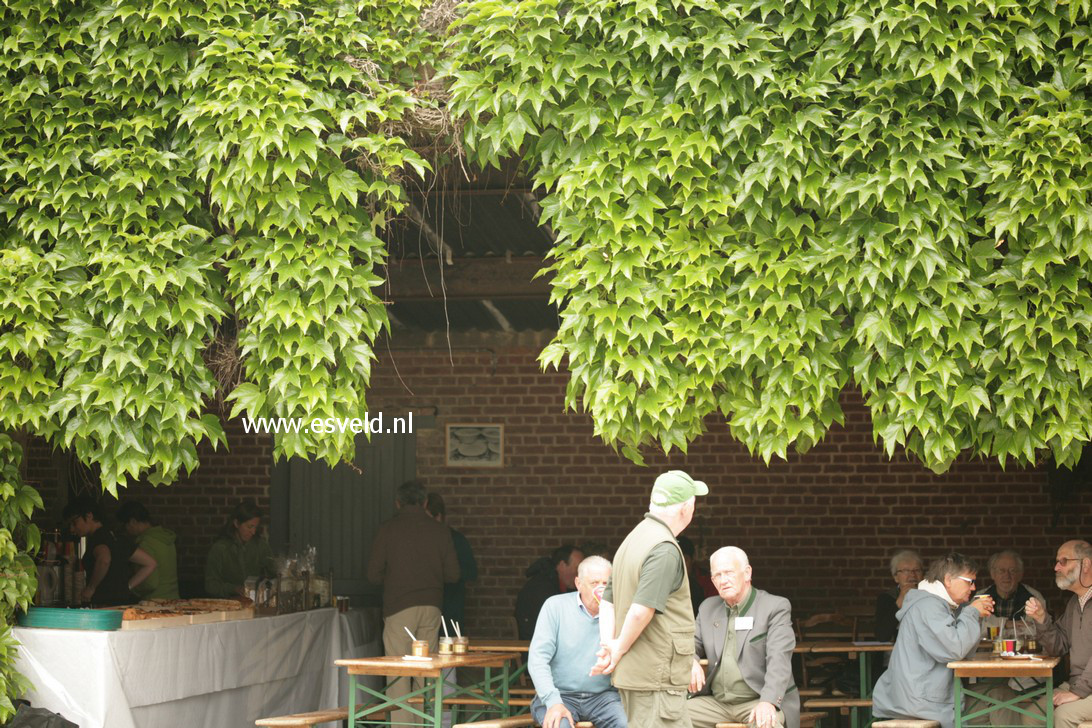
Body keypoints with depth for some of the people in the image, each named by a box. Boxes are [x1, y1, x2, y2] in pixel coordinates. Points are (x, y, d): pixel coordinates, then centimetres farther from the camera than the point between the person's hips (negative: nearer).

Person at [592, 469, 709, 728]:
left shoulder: (632, 540, 14)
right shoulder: (665, 550, -18)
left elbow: (607, 602, 14)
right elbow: (641, 611, -25)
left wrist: (608, 646, 2)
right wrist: (620, 649, -10)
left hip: (630, 674, 10)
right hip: (657, 677, -10)